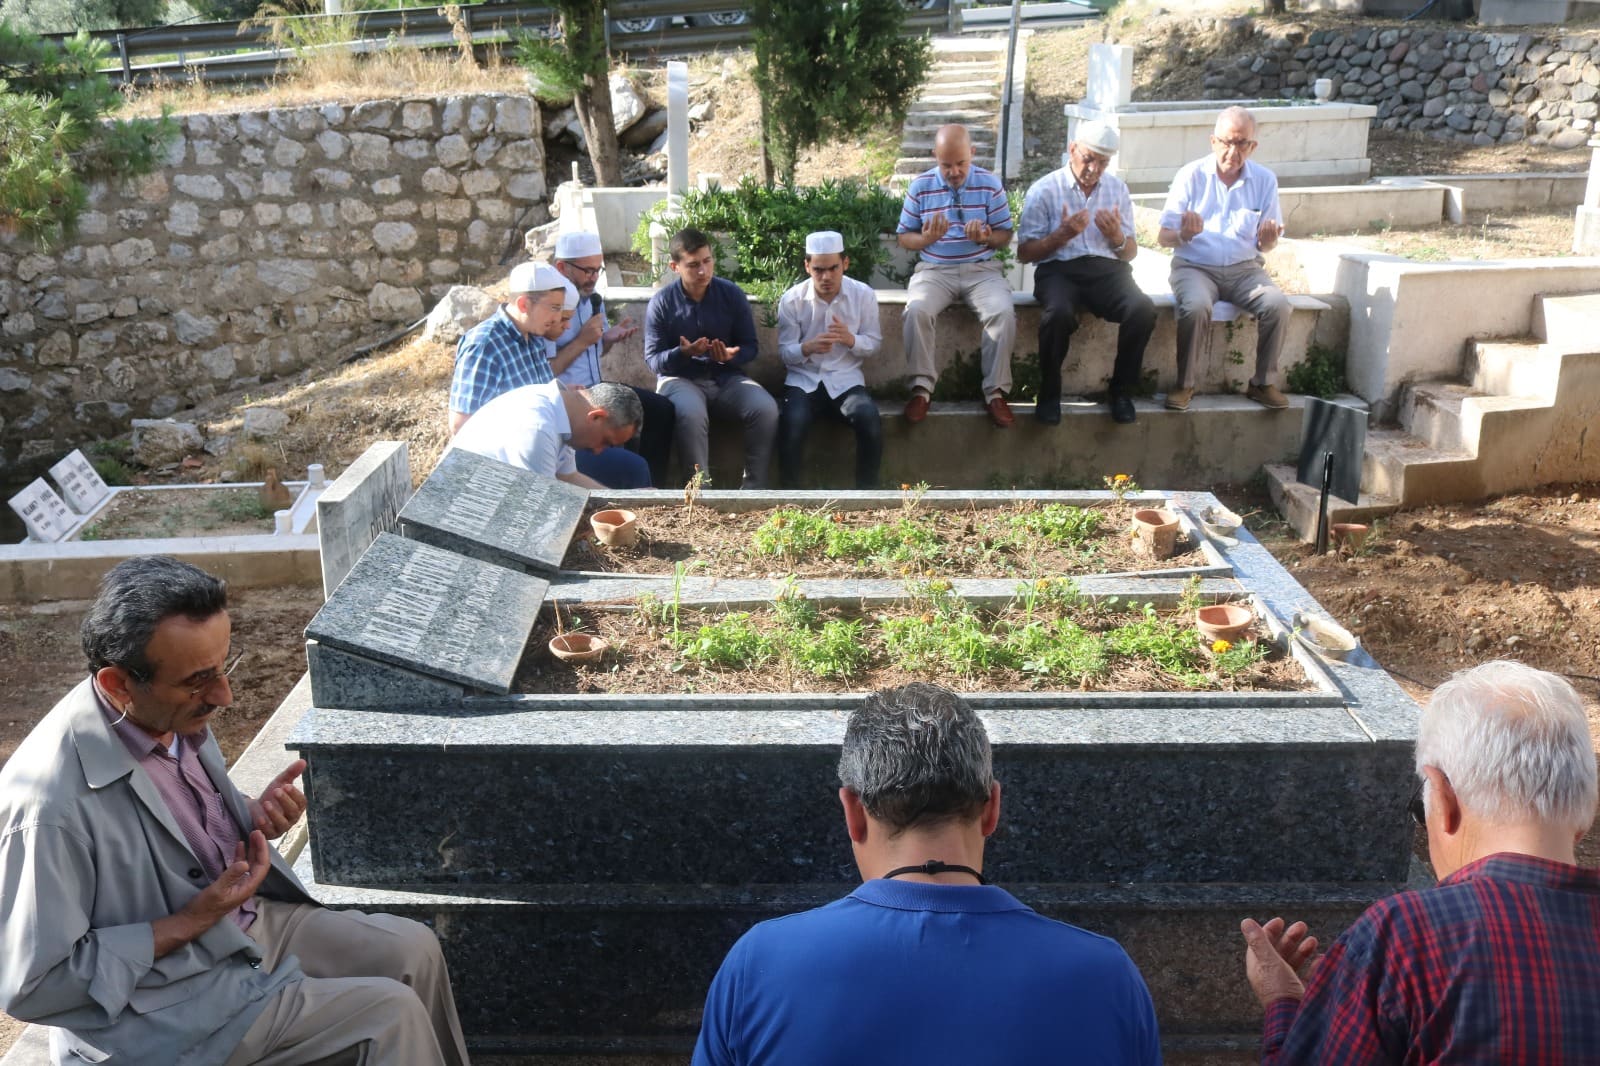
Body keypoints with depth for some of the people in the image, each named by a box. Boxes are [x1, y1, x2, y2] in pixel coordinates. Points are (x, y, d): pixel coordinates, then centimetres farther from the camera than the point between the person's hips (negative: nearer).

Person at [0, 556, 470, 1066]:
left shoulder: (173, 711, -9)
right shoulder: (52, 804, -31)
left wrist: (253, 816, -8)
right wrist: (189, 923, -22)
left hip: (244, 918, 7)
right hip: (162, 1006, -7)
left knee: (414, 948, 6)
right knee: (392, 1013, -13)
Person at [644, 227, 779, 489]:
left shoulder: (732, 294, 1)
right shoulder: (661, 302, -4)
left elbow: (750, 347, 4)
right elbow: (653, 359, -4)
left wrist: (730, 356, -20)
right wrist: (683, 353, -25)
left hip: (725, 377, 3)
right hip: (679, 378, -2)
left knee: (766, 409, -27)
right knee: (691, 414, -38)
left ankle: (754, 489, -15)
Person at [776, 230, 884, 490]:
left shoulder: (863, 295, -2)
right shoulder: (792, 299, -4)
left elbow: (874, 344, 4)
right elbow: (784, 352, -1)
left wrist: (851, 340, -19)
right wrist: (808, 347, -25)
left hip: (845, 379, 1)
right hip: (803, 379, -1)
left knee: (870, 419, -29)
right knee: (792, 423, -32)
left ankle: (866, 489, -10)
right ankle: (790, 491, -11)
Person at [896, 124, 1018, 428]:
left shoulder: (990, 184, 2)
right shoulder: (920, 186, 3)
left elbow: (1005, 235, 5)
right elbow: (903, 237, 6)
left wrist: (986, 237, -19)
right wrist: (926, 238, -16)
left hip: (981, 269, 0)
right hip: (934, 269, 0)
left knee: (1003, 312, -29)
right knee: (917, 310, -31)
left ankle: (995, 391, -16)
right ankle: (922, 387, -17)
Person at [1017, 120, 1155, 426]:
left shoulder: (1117, 189, 14)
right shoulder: (1044, 190, 3)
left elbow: (1131, 253, 16)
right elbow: (1024, 253, -1)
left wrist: (1117, 237, -7)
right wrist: (1062, 234, -16)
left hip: (1108, 269, 3)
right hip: (1059, 269, -3)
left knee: (1143, 310, -28)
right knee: (1058, 313, -37)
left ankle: (1121, 391, -7)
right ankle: (1049, 394, -15)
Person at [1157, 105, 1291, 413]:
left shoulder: (1265, 180, 3)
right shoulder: (1191, 175, -4)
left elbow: (1265, 245, 9)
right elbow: (1163, 237, -5)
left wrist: (1268, 240, -16)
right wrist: (1183, 235, -28)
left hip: (1244, 268, 3)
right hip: (1194, 266, -2)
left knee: (1278, 304, -25)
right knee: (1196, 307, -35)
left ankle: (1263, 382, -6)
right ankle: (1185, 384, -16)